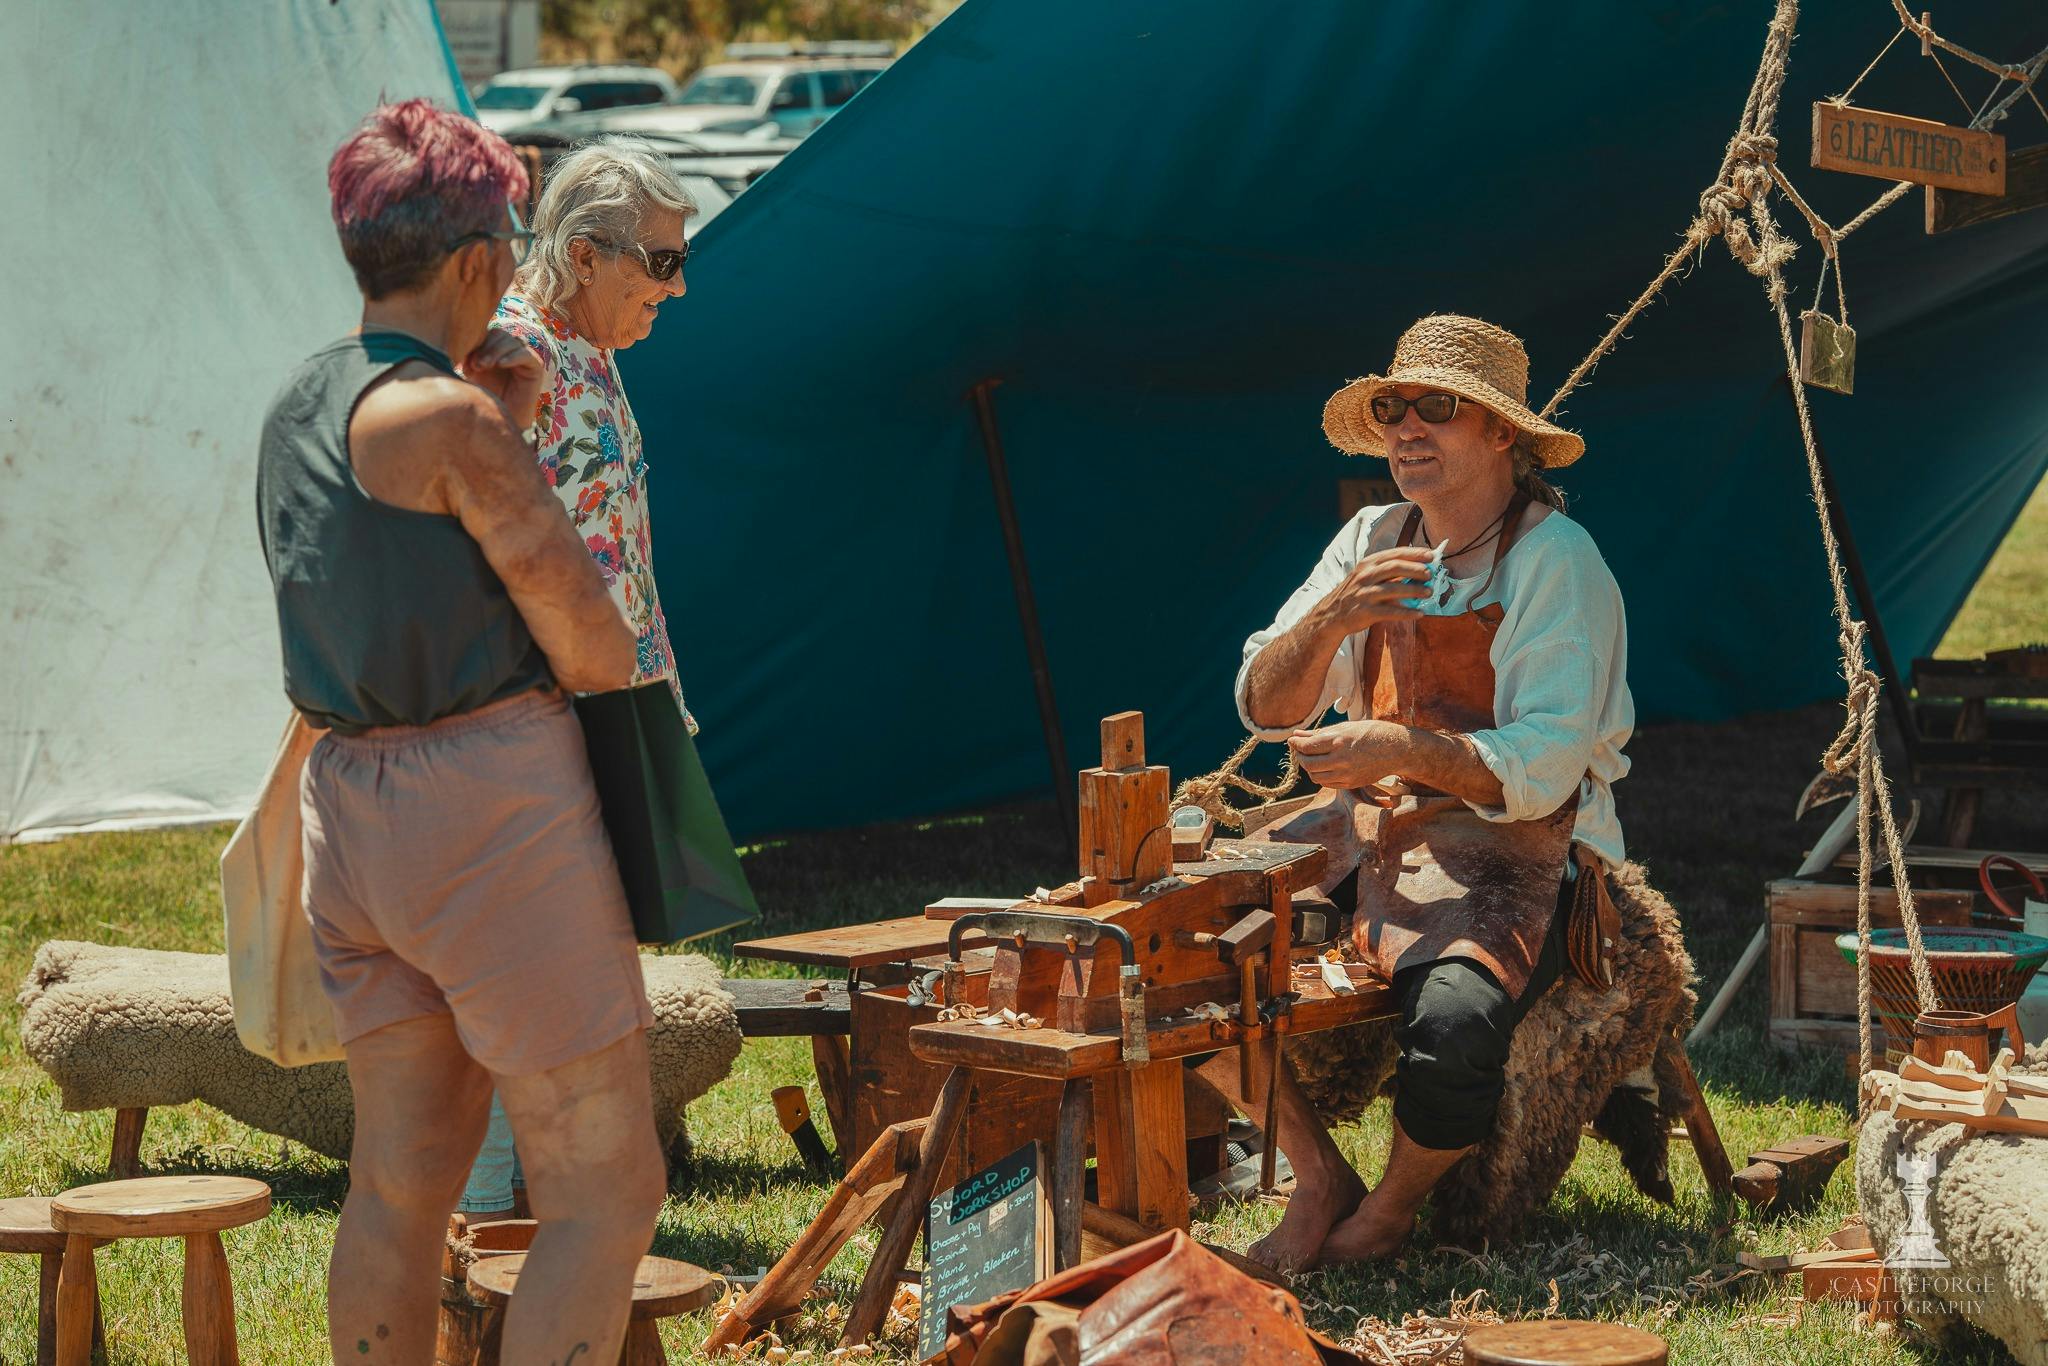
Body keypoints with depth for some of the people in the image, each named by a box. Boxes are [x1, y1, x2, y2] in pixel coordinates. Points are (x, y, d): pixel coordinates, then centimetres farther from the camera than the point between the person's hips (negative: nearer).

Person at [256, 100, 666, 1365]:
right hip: (494, 807, -9)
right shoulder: (446, 418, -15)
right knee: (608, 1196, -3)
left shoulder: (299, 409, 11)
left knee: (404, 1177, 17)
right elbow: (598, 655, -12)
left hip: (353, 806, 9)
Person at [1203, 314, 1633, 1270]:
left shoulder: (1557, 561, -11)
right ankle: (1318, 1180, 4)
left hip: (1507, 849, -6)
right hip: (1366, 831, 6)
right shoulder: (1374, 542, 8)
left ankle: (1391, 1209, -2)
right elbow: (1266, 706, 4)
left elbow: (1544, 768, -19)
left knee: (1452, 1030, -35)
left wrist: (1404, 749, -33)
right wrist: (1334, 616, -16)